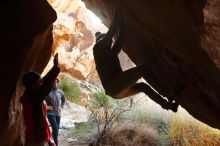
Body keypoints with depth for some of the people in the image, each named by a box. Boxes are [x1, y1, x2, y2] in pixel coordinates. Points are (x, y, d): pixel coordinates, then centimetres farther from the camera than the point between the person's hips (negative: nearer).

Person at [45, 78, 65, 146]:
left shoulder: (60, 92, 4)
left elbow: (63, 100, 22)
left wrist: (61, 107, 9)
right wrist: (46, 106, -14)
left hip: (58, 113, 6)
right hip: (50, 113, -6)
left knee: (56, 129, 11)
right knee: (55, 128, -16)